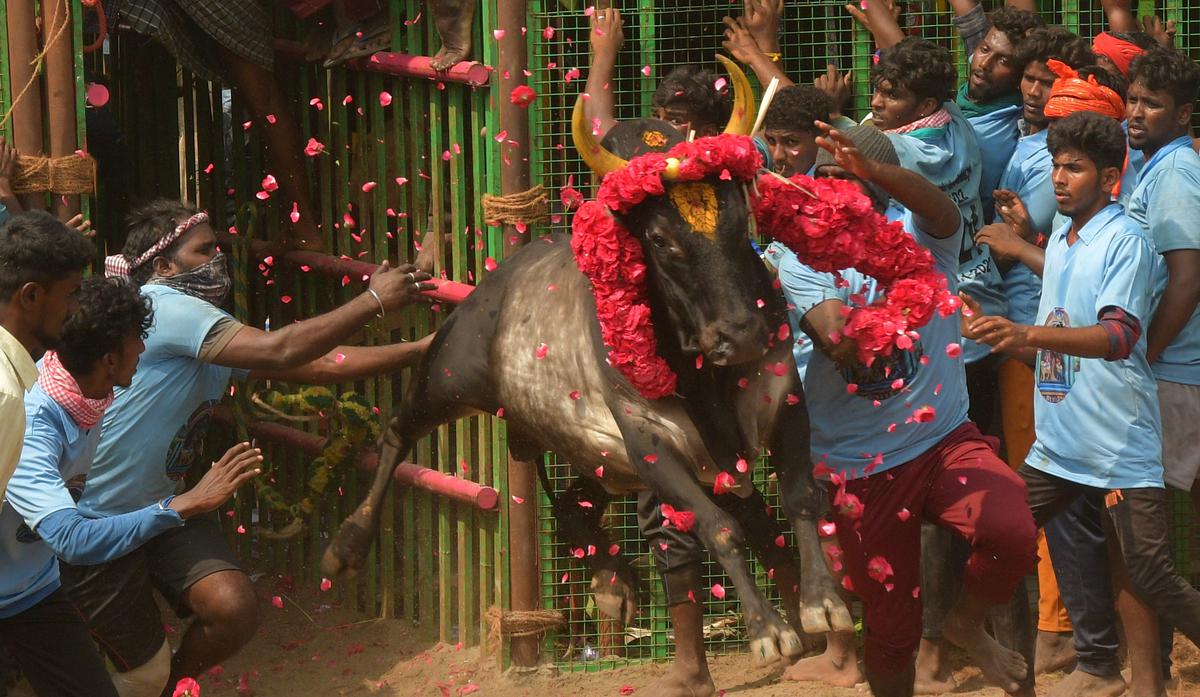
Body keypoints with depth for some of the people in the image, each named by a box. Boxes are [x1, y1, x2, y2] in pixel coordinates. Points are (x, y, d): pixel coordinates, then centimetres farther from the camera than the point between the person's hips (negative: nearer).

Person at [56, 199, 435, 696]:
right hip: (98, 521, -8)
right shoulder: (162, 307, -22)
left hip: (160, 508, 8)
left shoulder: (210, 331, 7)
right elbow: (282, 352, -28)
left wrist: (423, 350, -3)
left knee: (234, 610, -11)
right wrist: (373, 302, -22)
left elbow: (318, 365, 3)